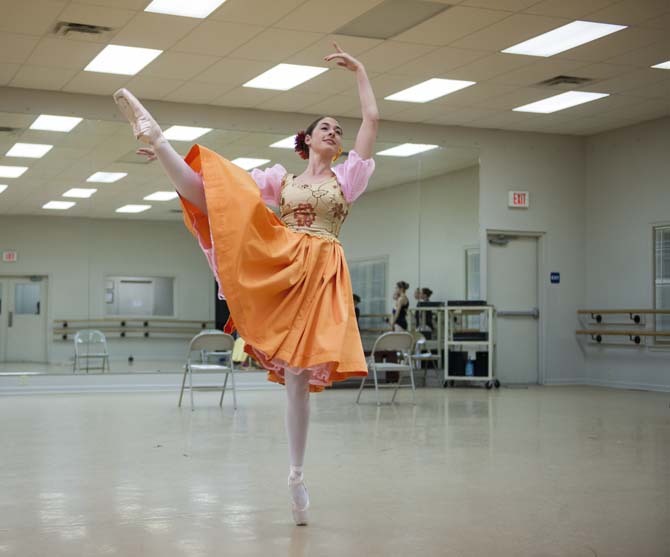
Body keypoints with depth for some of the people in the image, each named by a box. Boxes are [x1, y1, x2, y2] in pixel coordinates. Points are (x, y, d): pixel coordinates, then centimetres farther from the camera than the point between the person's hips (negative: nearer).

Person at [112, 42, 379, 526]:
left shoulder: (347, 176, 18)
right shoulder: (281, 178, 20)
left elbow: (373, 119, 13)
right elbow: (230, 182, 14)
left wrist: (360, 71, 19)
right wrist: (165, 152, 7)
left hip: (319, 275, -1)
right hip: (276, 262, 1)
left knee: (300, 374, -6)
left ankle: (296, 475, 0)